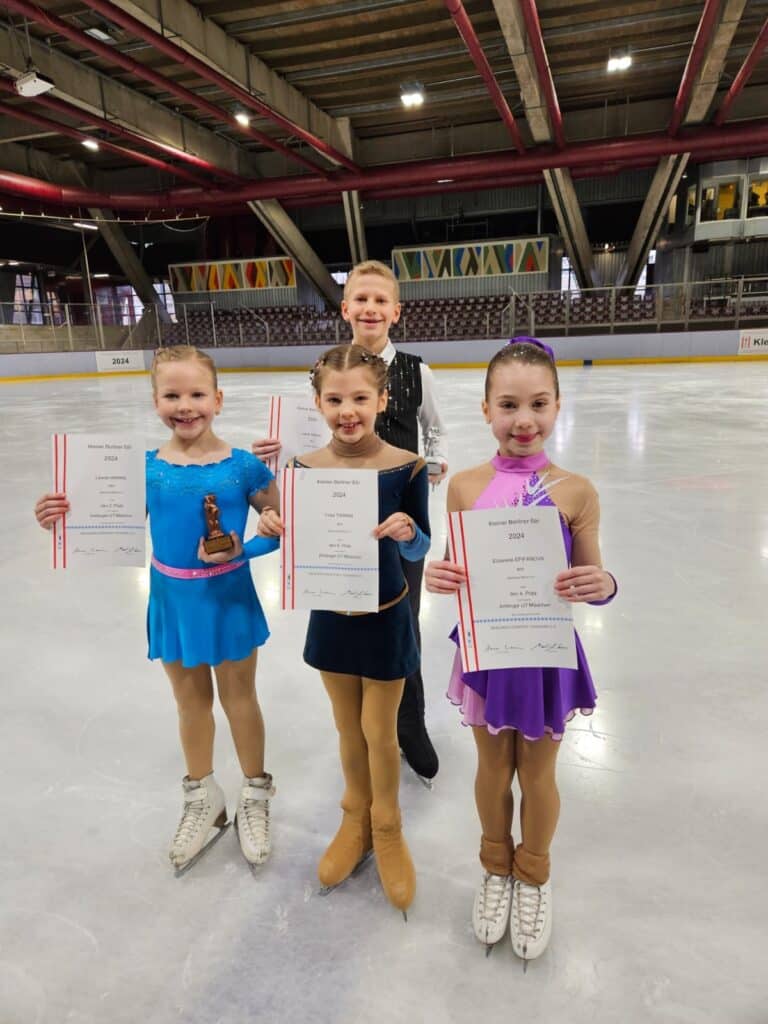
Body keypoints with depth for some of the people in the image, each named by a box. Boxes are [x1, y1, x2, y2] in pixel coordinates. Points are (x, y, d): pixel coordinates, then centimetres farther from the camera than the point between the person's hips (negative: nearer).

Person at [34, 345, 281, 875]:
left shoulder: (243, 466, -14)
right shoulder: (146, 468, -6)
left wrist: (241, 551, -23)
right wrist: (65, 517, -15)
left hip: (230, 600, -3)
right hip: (173, 603, 3)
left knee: (239, 698, 15)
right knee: (191, 702, 20)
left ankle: (255, 796, 39)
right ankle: (203, 802, 43)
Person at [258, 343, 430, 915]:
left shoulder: (406, 468, -17)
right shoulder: (305, 469, -10)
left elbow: (419, 550, -8)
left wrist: (407, 532, -30)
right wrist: (274, 529, -21)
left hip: (386, 619, -2)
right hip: (329, 616, 3)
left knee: (380, 732, 13)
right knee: (348, 728, 20)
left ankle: (387, 830, 39)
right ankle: (356, 818, 45)